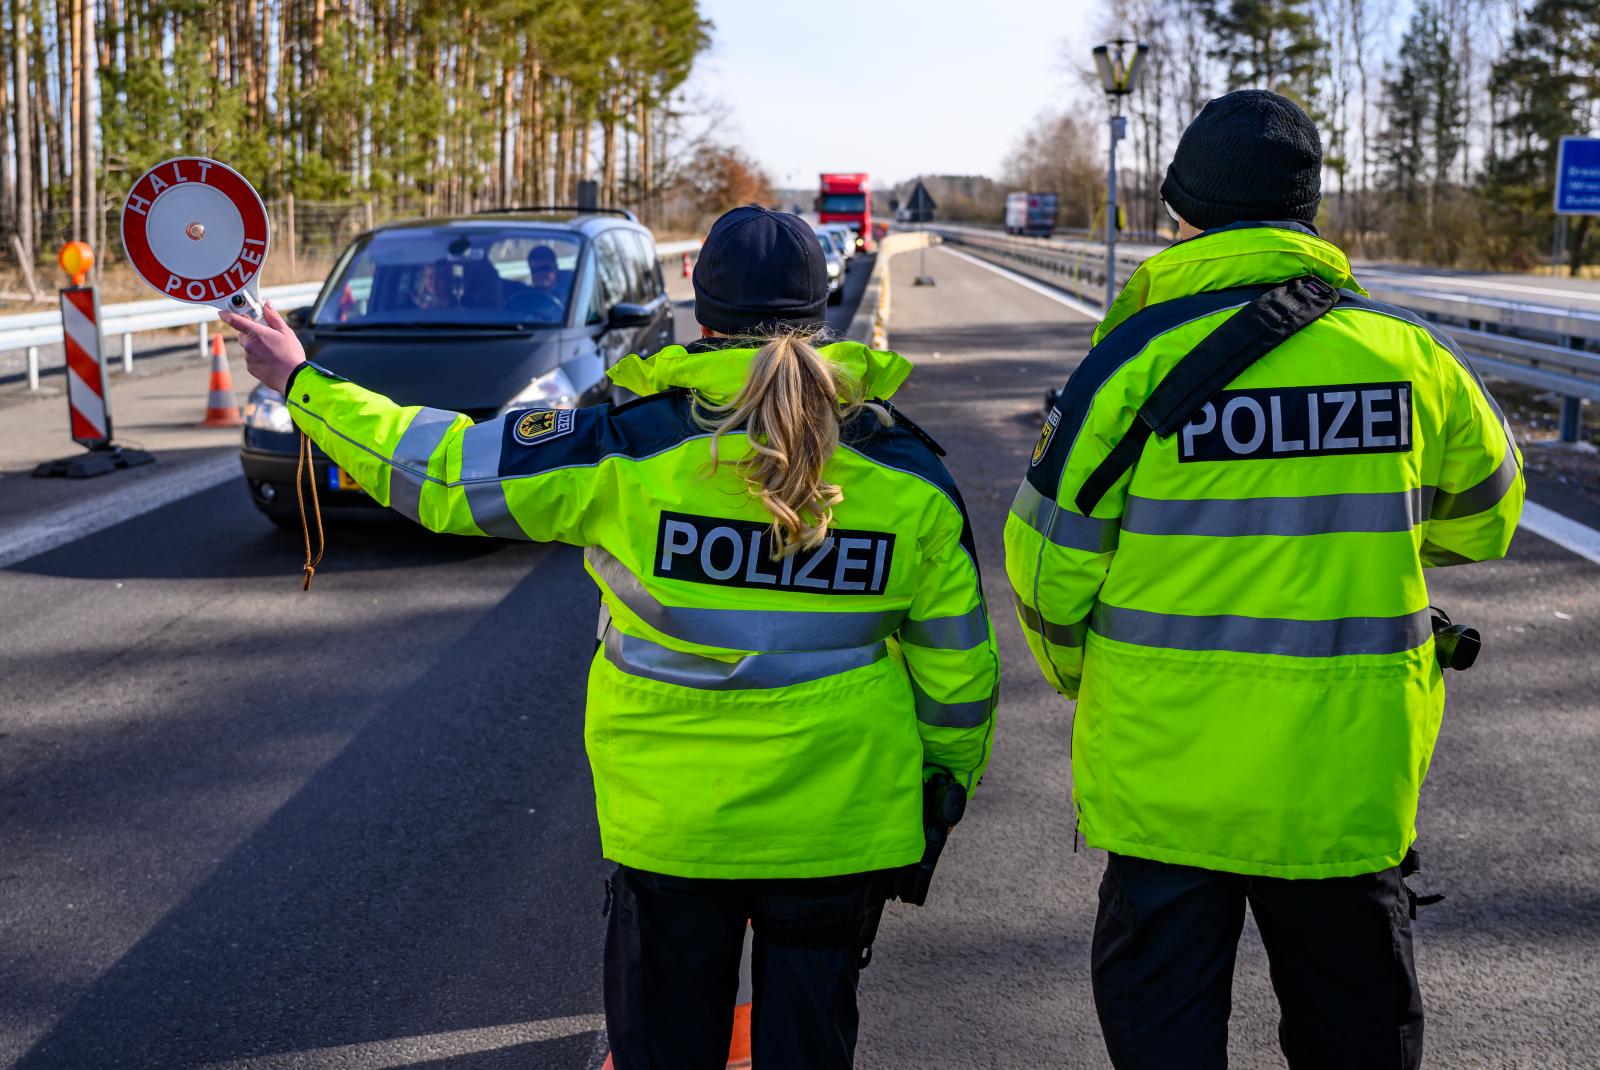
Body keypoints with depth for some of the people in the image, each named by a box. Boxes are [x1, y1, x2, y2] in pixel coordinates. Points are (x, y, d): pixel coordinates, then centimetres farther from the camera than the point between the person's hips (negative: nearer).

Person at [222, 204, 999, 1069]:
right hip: (841, 822, 2)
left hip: (670, 817, -1)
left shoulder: (629, 449, -13)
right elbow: (957, 661, 1)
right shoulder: (908, 471, -6)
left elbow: (439, 465, -7)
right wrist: (949, 775, 17)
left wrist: (300, 383, 6)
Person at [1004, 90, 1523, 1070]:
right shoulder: (1410, 353, -2)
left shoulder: (1140, 356, -12)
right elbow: (1483, 518, 14)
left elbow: (1052, 561, -7)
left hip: (1169, 772, -3)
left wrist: (1078, 669, 13)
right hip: (1355, 774, 3)